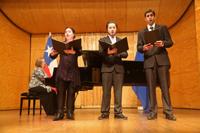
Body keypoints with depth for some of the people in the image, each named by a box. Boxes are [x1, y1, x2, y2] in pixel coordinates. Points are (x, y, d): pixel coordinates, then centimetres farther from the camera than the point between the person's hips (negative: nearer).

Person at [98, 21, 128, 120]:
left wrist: (117, 53, -16)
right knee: (106, 91, 0)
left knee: (118, 91, 1)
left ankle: (118, 113, 7)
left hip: (118, 68, 2)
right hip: (107, 68, -2)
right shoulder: (102, 40, 10)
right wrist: (108, 52, -28)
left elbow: (125, 54, 3)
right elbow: (101, 52, -7)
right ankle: (105, 112, 7)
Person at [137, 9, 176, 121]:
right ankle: (153, 112, 1)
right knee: (151, 87, -2)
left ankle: (168, 112, -1)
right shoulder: (141, 32, 18)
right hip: (149, 61, 1)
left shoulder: (163, 28, 16)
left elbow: (170, 42, 7)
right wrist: (143, 48, -15)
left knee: (165, 86, -5)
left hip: (162, 59, -1)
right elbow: (138, 47, 8)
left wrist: (163, 43, -15)